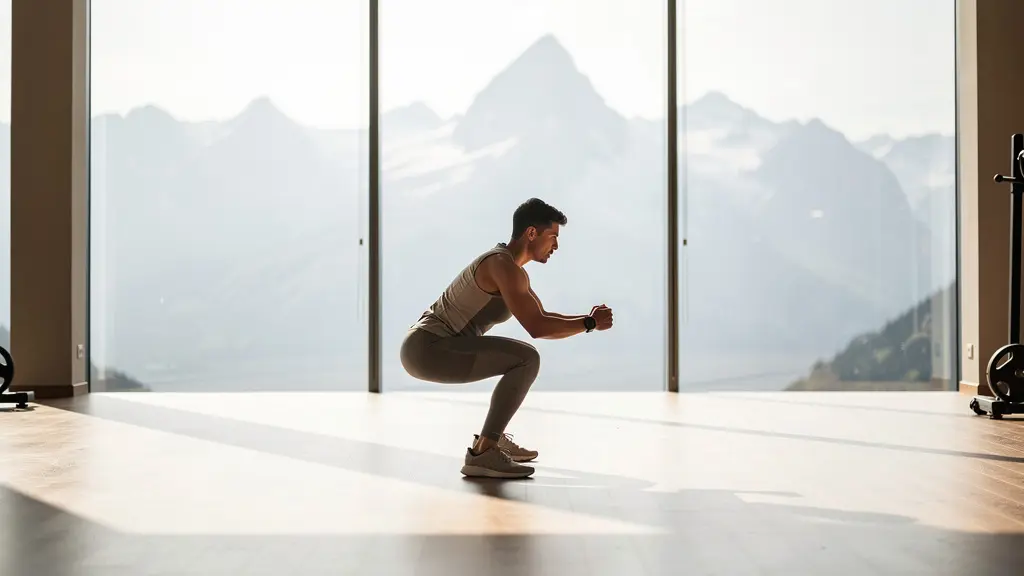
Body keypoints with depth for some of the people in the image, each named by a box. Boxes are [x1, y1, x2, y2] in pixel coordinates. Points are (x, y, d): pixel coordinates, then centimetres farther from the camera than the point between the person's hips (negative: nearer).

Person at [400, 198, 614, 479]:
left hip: (429, 347, 11)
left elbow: (541, 318, 23)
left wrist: (586, 317, 8)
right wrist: (589, 323, -12)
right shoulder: (503, 265, -17)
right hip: (428, 349, -11)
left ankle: (492, 437, 23)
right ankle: (482, 453, -19)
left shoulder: (514, 269, 15)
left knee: (522, 358, 23)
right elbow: (536, 327, -23)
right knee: (527, 359, -19)